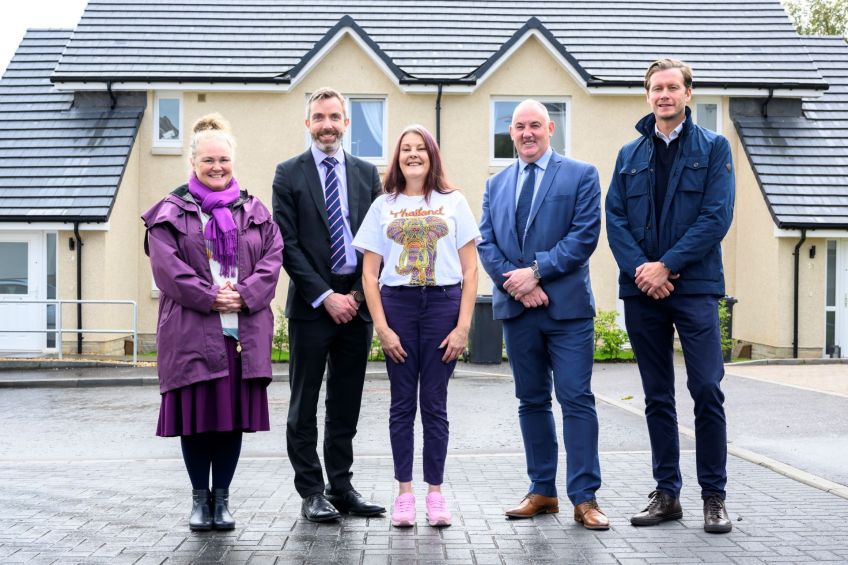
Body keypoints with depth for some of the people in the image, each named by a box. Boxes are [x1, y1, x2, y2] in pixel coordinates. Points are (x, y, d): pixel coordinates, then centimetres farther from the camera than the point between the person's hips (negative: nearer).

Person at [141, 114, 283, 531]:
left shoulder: (254, 211, 14)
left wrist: (245, 294, -11)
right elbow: (166, 266, -6)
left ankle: (222, 497, 17)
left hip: (244, 329, 2)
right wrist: (209, 297, -15)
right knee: (197, 415, 2)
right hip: (192, 330, -2)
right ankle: (199, 497, 17)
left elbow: (272, 257, 4)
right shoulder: (171, 213, 5)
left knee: (234, 414, 5)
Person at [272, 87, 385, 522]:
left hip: (356, 303, 3)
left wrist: (357, 295, -4)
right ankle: (312, 492, 10)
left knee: (346, 404, 9)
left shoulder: (366, 173, 11)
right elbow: (288, 244, -5)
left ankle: (341, 487, 17)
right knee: (304, 405, 2)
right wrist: (326, 297, -11)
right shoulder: (289, 174, 2)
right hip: (311, 305, -3)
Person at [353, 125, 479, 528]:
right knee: (402, 403, 4)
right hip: (397, 303, 1)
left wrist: (463, 327, -5)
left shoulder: (453, 202, 6)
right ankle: (404, 492, 10)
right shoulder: (383, 206, 9)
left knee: (434, 403, 3)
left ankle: (435, 492, 11)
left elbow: (470, 271, 4)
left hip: (443, 303, -1)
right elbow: (369, 273, 6)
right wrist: (382, 327, -4)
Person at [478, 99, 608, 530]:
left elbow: (584, 235, -7)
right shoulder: (496, 184, 15)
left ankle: (584, 498, 0)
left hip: (567, 305, -4)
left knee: (576, 400, -5)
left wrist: (536, 272, -14)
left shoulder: (581, 175, 3)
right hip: (517, 307, 4)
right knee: (531, 402, 10)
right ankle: (542, 492, 19)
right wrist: (514, 283, -9)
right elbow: (486, 244, 7)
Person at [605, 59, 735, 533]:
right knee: (657, 397, 8)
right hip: (641, 290, 4)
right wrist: (639, 268, -11)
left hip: (695, 286, -3)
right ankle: (667, 494, 17)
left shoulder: (713, 148, 4)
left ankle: (714, 497, 4)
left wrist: (666, 266, -14)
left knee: (707, 390, -7)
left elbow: (717, 216, -7)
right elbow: (615, 218, 6)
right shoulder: (630, 155, 14)